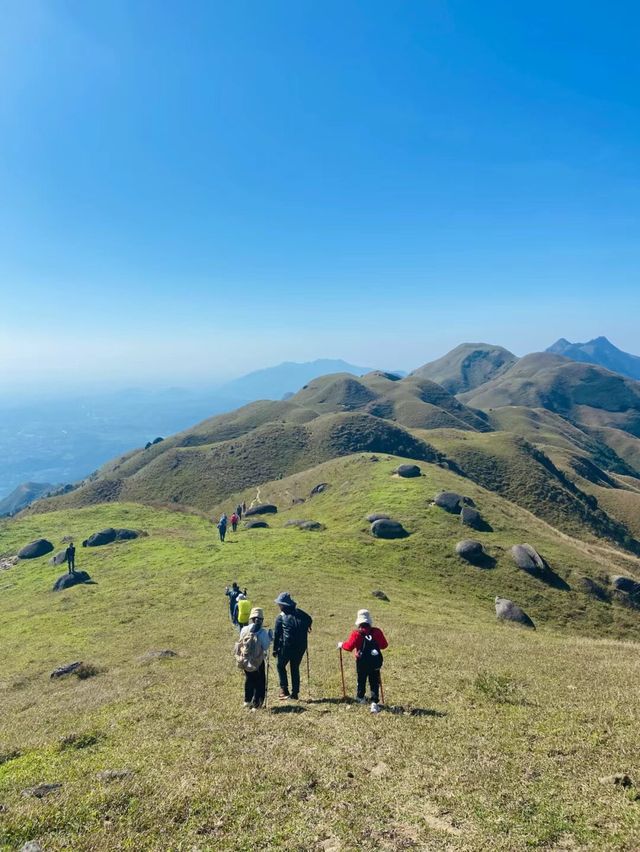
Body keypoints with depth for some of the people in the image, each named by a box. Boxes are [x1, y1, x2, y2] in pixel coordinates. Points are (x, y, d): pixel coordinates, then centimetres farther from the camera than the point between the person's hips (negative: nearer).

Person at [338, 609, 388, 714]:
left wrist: (341, 645, 5)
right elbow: (384, 645, 3)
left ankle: (360, 698, 41)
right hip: (375, 662, 1)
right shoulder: (377, 631, -4)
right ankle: (374, 703, -4)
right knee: (374, 682, 8)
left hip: (362, 662, -1)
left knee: (361, 680, 21)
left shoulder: (357, 633, -13)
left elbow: (349, 646, -14)